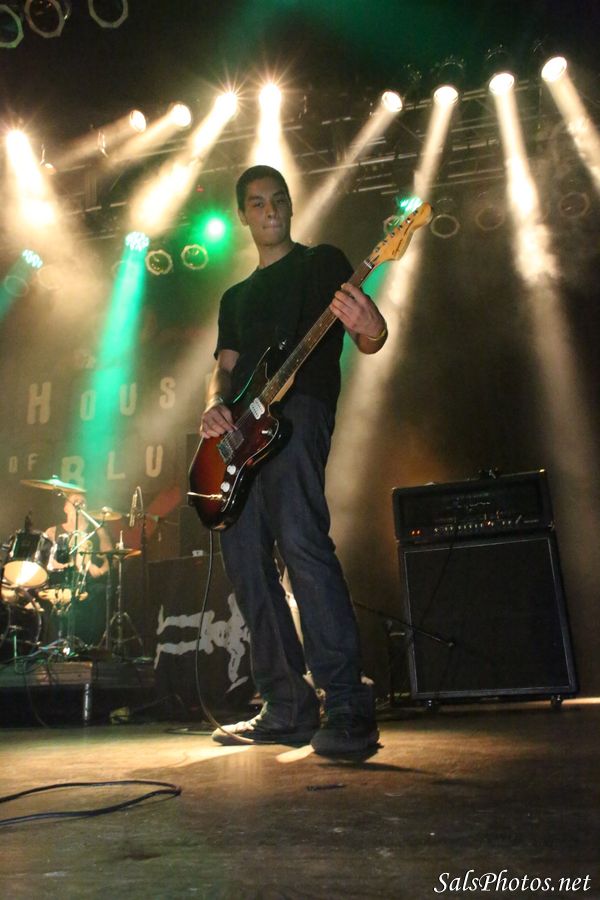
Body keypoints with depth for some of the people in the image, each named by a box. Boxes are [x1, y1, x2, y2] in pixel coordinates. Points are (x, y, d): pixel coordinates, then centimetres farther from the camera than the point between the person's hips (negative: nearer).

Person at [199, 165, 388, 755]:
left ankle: (348, 710, -21)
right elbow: (225, 366, 21)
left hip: (299, 408, -6)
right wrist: (214, 405, -3)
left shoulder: (323, 262, 14)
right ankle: (287, 710, 9)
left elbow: (366, 341, 3)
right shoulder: (236, 296, 29)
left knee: (299, 541, -25)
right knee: (246, 563, 0)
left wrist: (370, 329, -23)